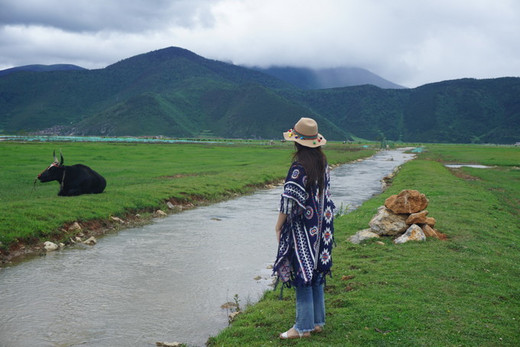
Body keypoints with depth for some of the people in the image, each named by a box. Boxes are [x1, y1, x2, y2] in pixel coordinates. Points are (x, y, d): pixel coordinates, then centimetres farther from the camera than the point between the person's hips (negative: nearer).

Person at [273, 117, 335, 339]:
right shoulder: (323, 163, 4)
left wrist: (278, 226, -7)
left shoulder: (299, 167, -20)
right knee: (316, 272, 15)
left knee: (302, 274, 0)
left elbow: (289, 201, -18)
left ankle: (303, 327, 8)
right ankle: (317, 321, 24)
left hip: (302, 229, -8)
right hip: (320, 227, 8)